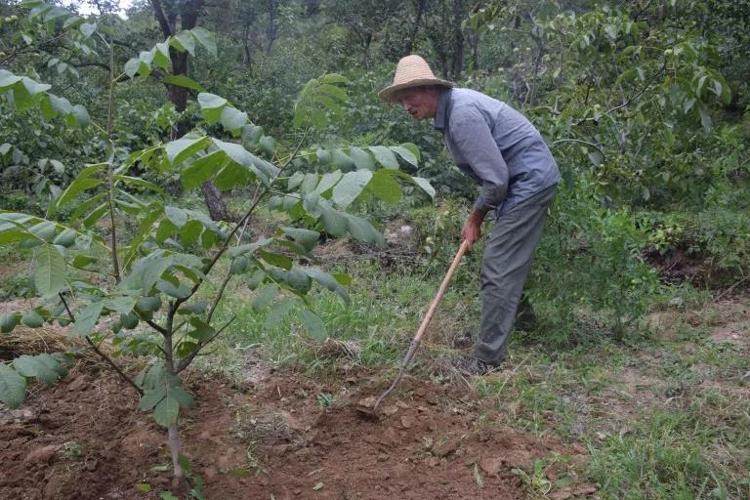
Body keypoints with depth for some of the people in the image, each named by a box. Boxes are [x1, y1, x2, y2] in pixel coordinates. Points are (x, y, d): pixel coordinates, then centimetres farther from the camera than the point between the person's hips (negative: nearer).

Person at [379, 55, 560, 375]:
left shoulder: (463, 114, -23)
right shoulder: (449, 111, 8)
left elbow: (496, 178, -24)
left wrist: (478, 214, -7)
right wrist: (476, 216, 9)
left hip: (530, 180, -10)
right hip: (527, 181, 10)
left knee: (498, 269, -8)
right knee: (508, 264, 18)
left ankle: (487, 358, -2)